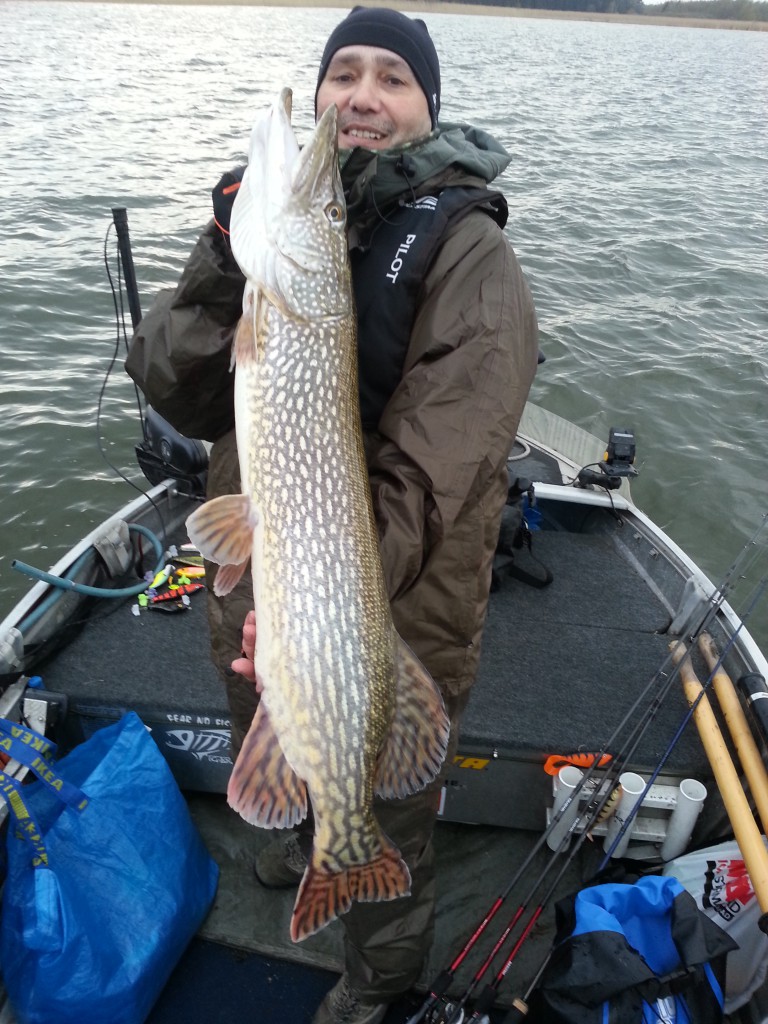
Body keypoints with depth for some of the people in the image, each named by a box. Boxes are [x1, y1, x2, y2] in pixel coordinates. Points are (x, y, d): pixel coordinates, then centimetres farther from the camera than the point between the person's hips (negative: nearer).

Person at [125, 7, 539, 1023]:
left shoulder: (470, 258, -16)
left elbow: (428, 478, -26)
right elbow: (177, 393, -8)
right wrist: (222, 272, -24)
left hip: (396, 628, -5)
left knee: (385, 834, 21)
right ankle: (314, 843, 69)